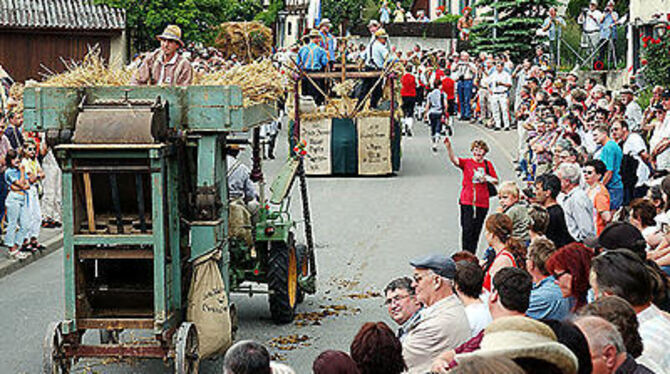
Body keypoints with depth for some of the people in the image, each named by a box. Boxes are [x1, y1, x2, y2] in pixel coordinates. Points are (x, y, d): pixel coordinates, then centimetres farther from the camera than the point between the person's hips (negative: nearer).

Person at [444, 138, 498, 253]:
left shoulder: (488, 165, 8)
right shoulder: (467, 162, -2)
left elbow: (496, 181, 13)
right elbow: (454, 160, -21)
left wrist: (487, 178, -9)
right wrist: (449, 147, -38)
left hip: (482, 203, 3)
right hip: (467, 202, -3)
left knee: (476, 231, 8)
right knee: (467, 230, -7)